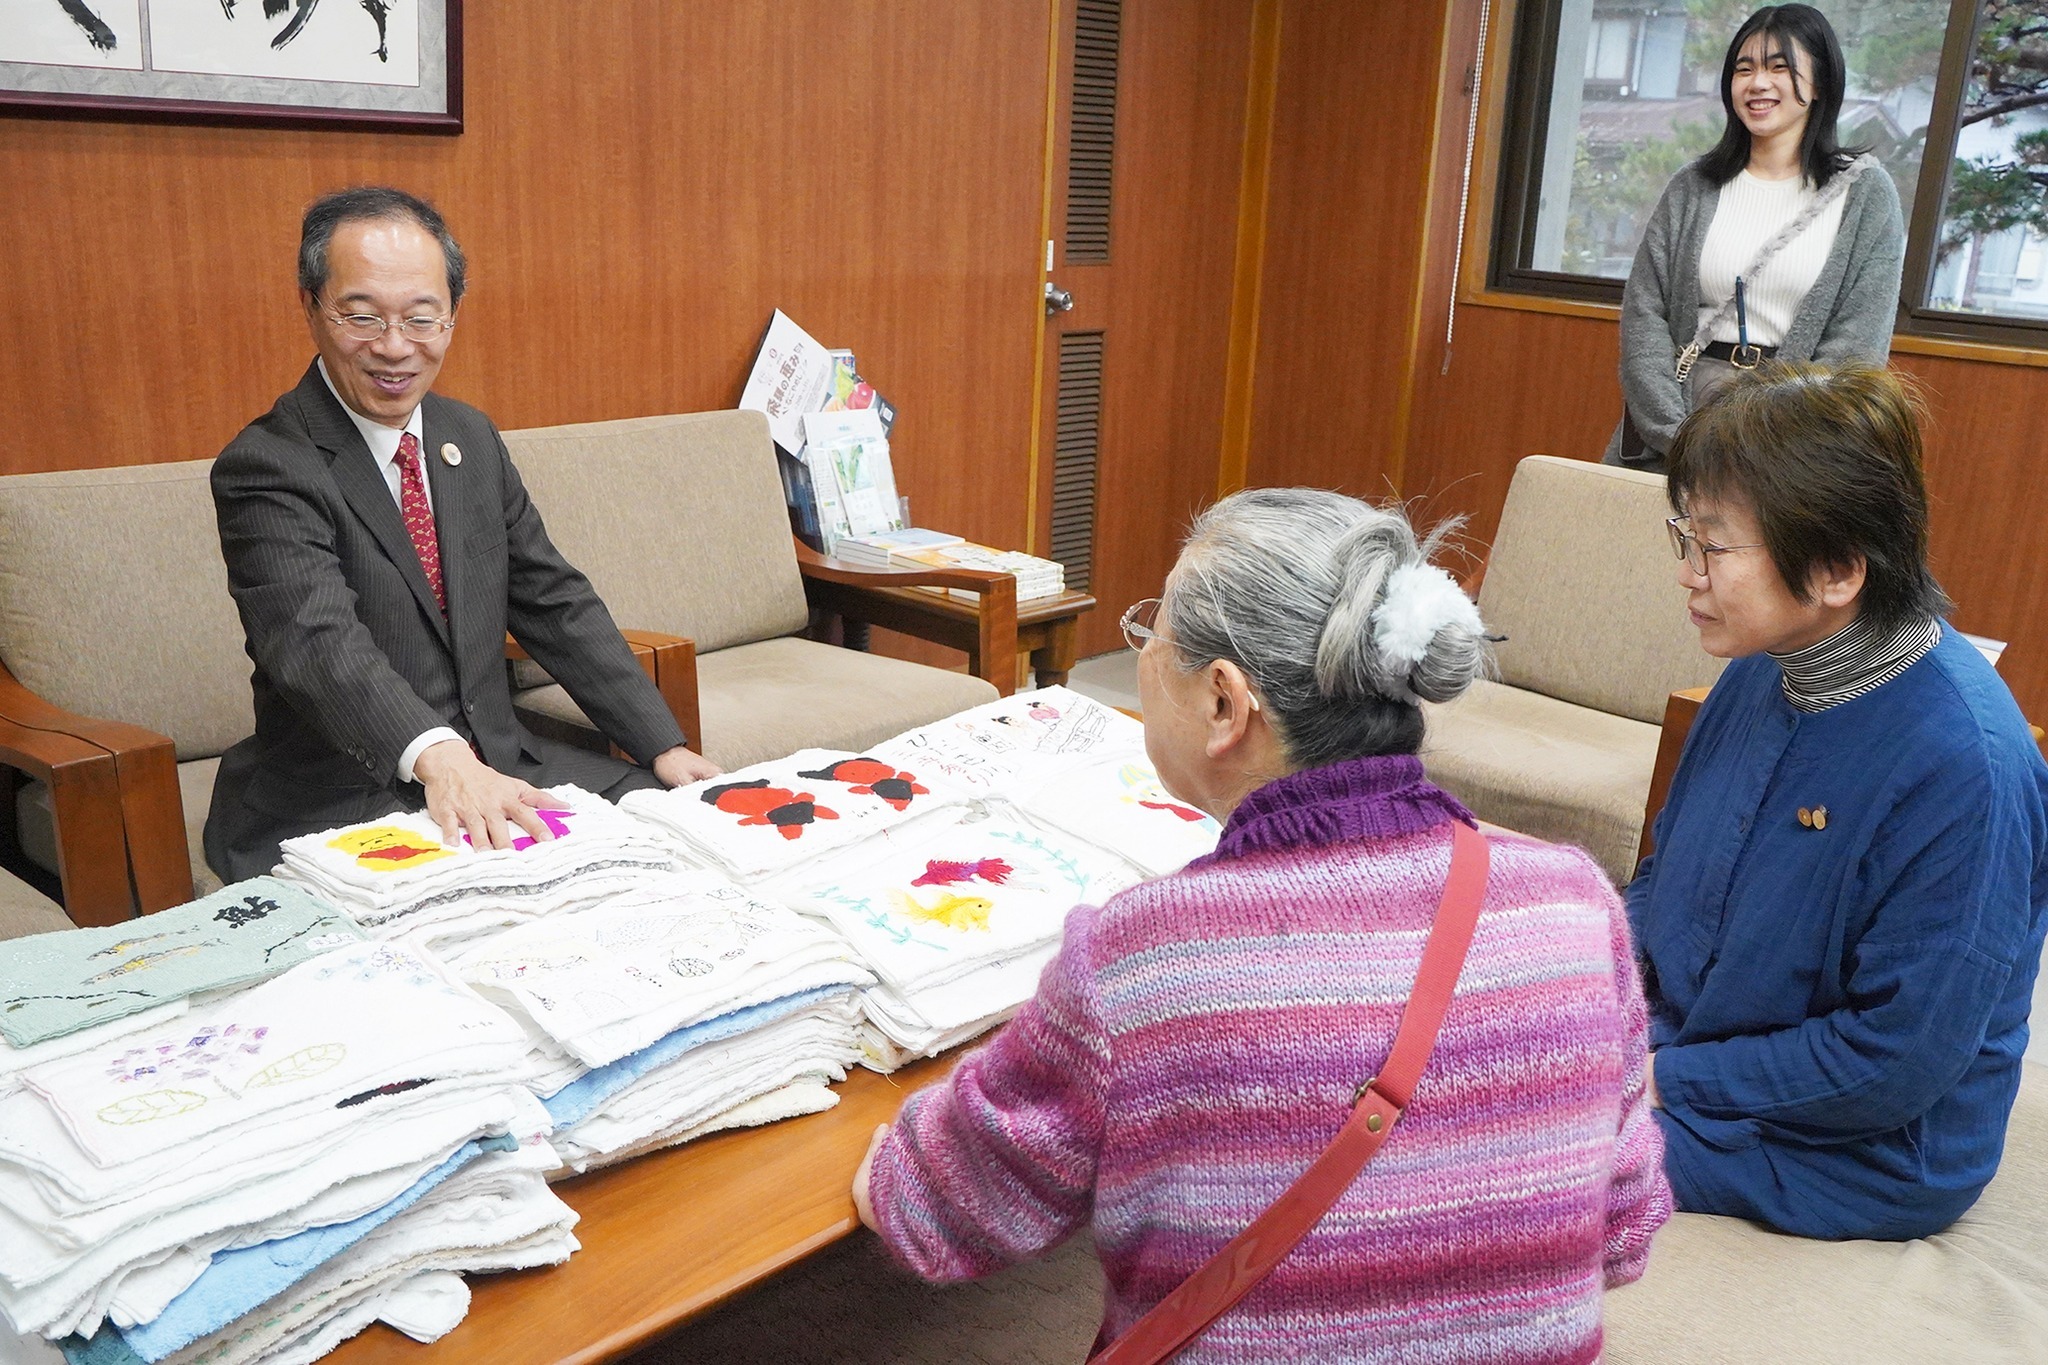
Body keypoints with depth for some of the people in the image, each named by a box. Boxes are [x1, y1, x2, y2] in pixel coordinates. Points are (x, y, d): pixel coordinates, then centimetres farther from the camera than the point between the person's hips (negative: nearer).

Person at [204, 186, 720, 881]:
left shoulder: (472, 438, 10)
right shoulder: (266, 469, -12)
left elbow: (554, 602, 11)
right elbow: (319, 642, -28)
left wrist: (663, 746, 0)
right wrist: (438, 758, -47)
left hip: (500, 770, 7)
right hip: (336, 809, -6)